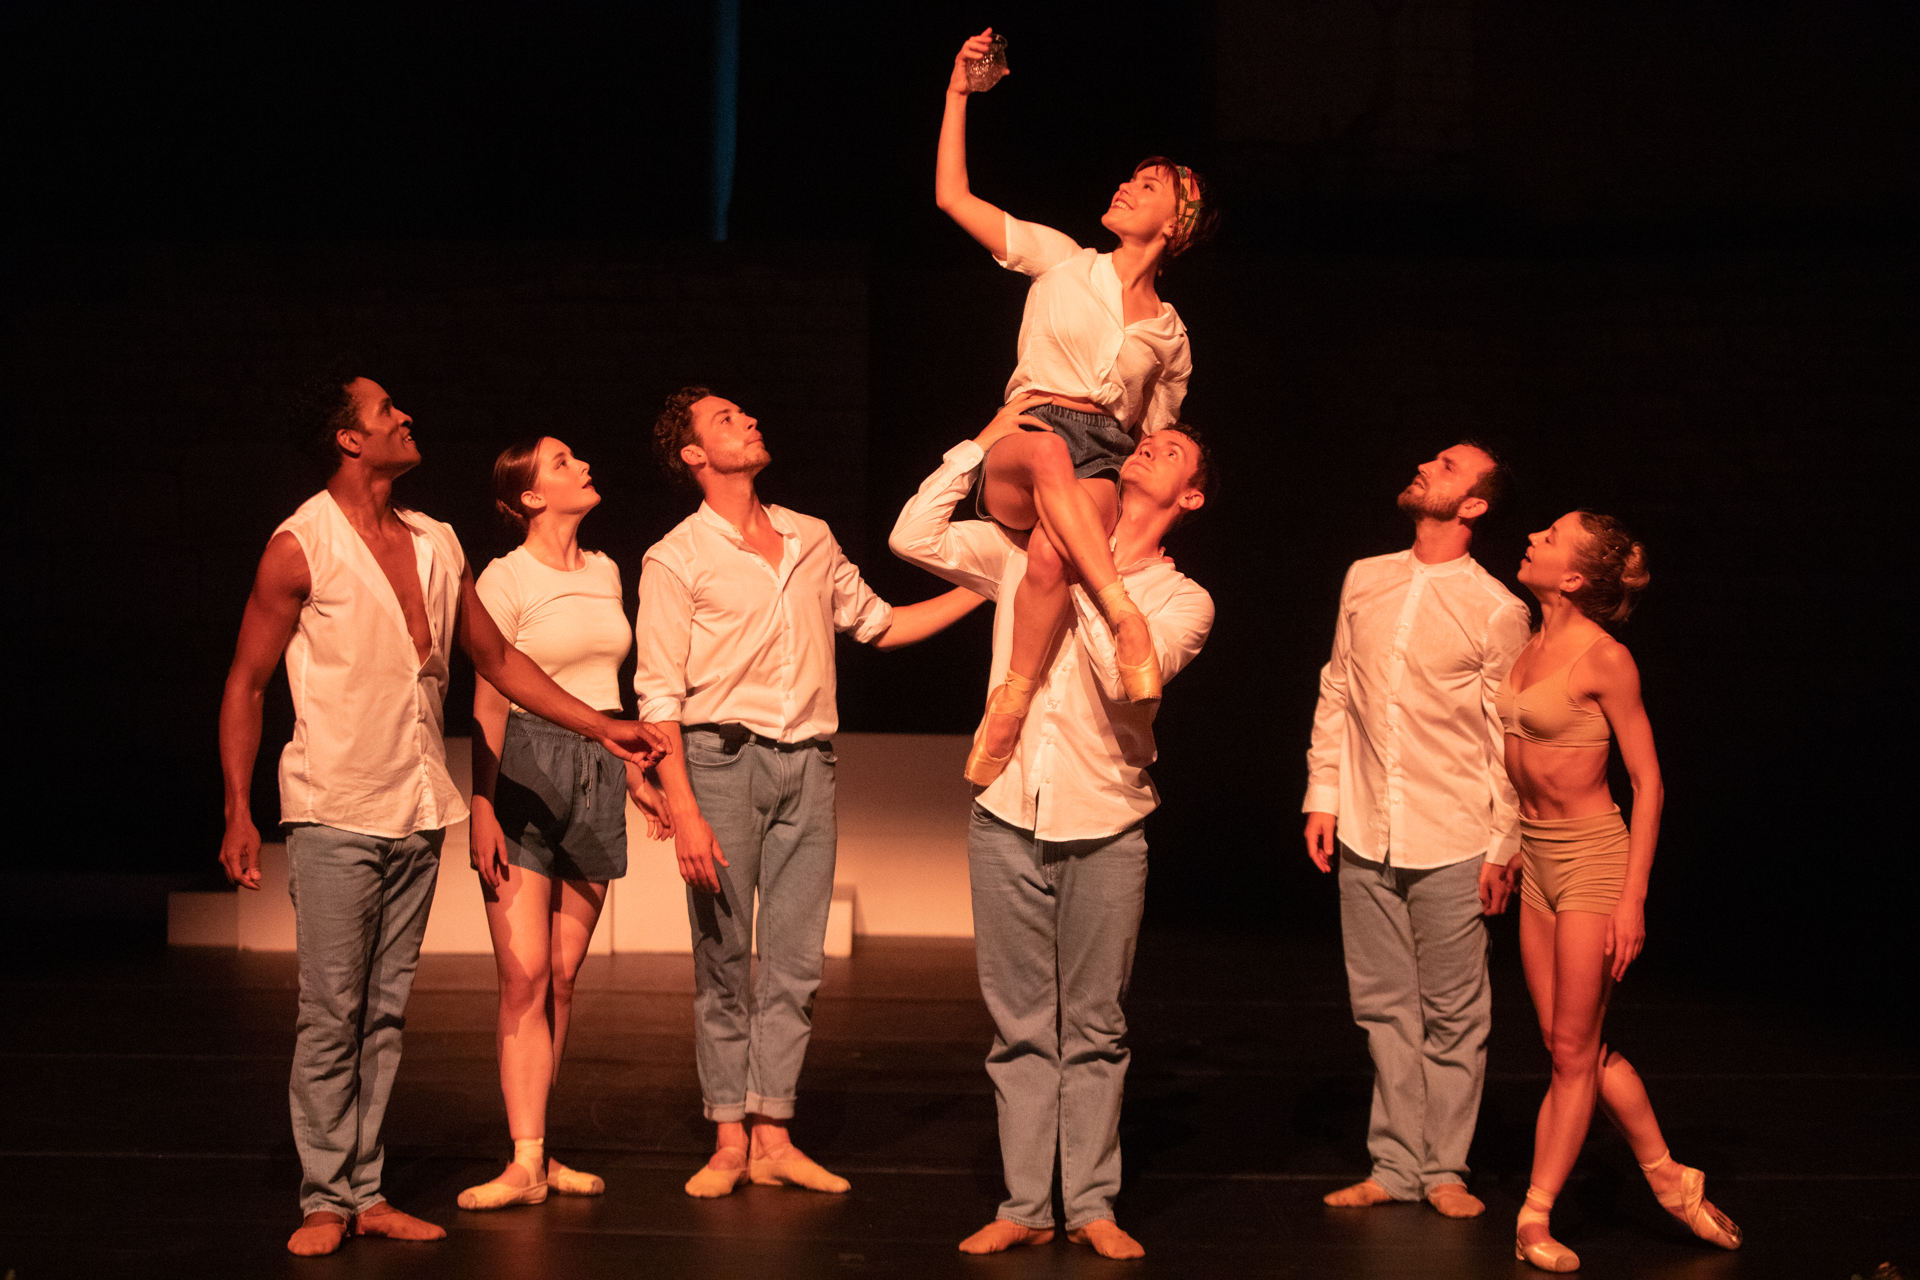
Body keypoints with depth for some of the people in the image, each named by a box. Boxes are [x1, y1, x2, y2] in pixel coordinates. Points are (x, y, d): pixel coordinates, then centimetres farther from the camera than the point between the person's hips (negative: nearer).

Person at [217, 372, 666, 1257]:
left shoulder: (436, 544, 11)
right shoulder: (302, 546, -6)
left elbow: (496, 659, 18)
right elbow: (246, 685, -3)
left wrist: (601, 725, 12)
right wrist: (238, 813, -9)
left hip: (417, 814, 5)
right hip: (335, 811, -5)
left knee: (385, 1016, 7)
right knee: (330, 1015, -4)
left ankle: (367, 1192, 13)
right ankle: (324, 1201, 4)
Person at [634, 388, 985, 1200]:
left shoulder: (812, 540, 14)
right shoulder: (676, 560, -1)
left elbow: (881, 625, 23)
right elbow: (659, 697, -5)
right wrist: (683, 812, -14)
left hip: (807, 764, 4)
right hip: (722, 758, -4)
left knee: (795, 959, 2)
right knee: (723, 960, 0)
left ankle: (773, 1137, 8)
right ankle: (729, 1140, 8)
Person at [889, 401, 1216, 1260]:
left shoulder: (1181, 600, 5)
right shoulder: (1031, 547, 10)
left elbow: (1129, 676, -14)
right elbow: (914, 540, 0)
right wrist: (986, 444, 0)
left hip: (1105, 827, -1)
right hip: (1008, 815, 1)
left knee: (1094, 1028, 4)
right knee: (1020, 1026, 5)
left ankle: (1091, 1205, 13)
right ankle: (1025, 1206, 11)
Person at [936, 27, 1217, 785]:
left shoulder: (1169, 335, 20)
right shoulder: (1061, 261, 16)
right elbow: (952, 196, 11)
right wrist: (958, 93, 7)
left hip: (1103, 467, 0)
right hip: (1020, 448, 0)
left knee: (1051, 557, -36)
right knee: (1049, 449, -41)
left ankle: (1010, 708, -28)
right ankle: (1124, 619, -46)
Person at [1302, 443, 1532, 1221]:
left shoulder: (1498, 611, -5)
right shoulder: (1364, 581, 8)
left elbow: (1510, 740, -3)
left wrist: (1503, 847, -5)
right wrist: (1322, 795, 8)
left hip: (1452, 843, -4)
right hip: (1366, 836, 4)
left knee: (1453, 1013, 4)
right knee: (1384, 1007, 9)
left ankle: (1444, 1169, 15)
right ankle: (1396, 1164, 18)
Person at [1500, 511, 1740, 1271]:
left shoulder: (1603, 658, -14)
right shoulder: (1529, 644, 6)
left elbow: (1648, 783, -11)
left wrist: (1632, 899, -15)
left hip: (1593, 856, -7)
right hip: (1535, 858, 8)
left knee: (1573, 1050, -1)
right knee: (1578, 1048, 11)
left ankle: (1535, 1218, 6)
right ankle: (1670, 1179, 27)